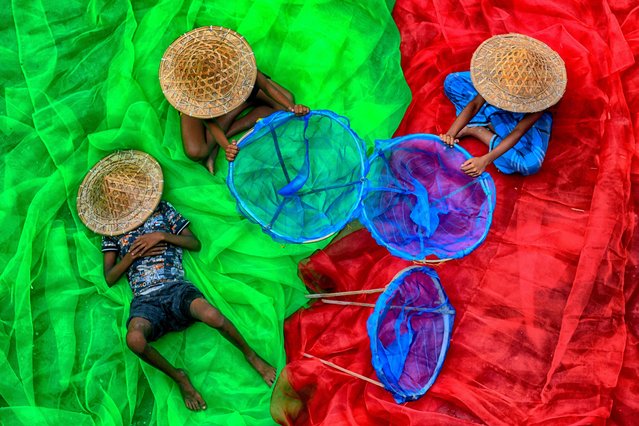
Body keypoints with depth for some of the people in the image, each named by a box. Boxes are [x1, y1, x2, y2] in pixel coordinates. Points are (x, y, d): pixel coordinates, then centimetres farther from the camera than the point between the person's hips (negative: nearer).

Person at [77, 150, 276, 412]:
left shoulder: (162, 210, 15)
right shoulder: (111, 230, 17)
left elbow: (195, 244, 10)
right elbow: (109, 278, 13)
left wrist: (161, 235, -3)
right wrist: (132, 254, -3)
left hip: (176, 288, 0)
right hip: (145, 301, 1)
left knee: (212, 316, -34)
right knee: (134, 340, -35)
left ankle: (250, 355, -5)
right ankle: (178, 377, -8)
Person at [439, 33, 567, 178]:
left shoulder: (540, 94, -40)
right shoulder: (500, 71, -33)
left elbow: (518, 132, -42)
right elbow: (475, 104, -32)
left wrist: (485, 160, -52)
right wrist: (451, 133, -46)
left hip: (526, 117, -2)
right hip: (497, 107, 3)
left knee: (531, 164, -33)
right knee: (452, 82, -14)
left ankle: (476, 130, -18)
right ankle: (489, 125, -15)